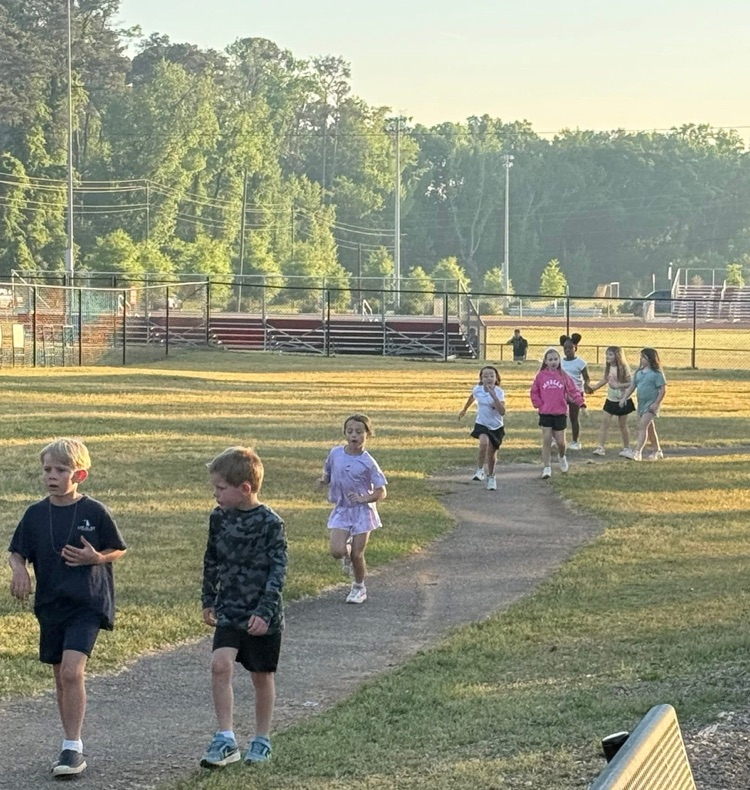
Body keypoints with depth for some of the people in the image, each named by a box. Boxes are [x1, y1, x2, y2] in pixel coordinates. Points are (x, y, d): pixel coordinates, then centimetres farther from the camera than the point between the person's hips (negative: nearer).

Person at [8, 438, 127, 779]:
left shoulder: (95, 512, -7)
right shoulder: (35, 514, 2)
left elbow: (119, 550, 3)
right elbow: (17, 552, 10)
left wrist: (95, 558, -16)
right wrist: (19, 570, -12)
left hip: (87, 603, -5)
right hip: (50, 604, 5)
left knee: (72, 671, -18)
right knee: (61, 676, 12)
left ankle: (72, 747, -11)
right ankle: (73, 747, 24)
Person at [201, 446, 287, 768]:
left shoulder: (269, 523, -13)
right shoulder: (218, 517, 1)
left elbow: (278, 570, -13)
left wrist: (265, 611, -20)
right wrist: (208, 600, 17)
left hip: (263, 616, -3)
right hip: (229, 611, 3)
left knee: (261, 676, 9)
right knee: (220, 665, -15)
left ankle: (261, 739, 25)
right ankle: (225, 739, -9)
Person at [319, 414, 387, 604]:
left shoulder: (368, 463, -11)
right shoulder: (335, 453, -2)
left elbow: (381, 493, -7)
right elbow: (327, 473, 16)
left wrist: (364, 498, -24)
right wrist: (324, 480, -7)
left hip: (362, 510, -2)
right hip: (341, 510, 2)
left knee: (357, 555, 1)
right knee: (337, 551, -15)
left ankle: (359, 587, 26)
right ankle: (347, 547, 23)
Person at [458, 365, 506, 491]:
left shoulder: (499, 392, -18)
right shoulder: (477, 389, -9)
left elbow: (502, 412, -31)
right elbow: (471, 397, 18)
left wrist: (494, 396, -38)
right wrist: (464, 409, 30)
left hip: (496, 427, 0)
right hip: (482, 424, 0)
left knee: (492, 454, 9)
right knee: (484, 443, -31)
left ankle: (491, 478, 34)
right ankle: (480, 470, -14)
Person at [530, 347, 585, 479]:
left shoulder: (563, 376, -1)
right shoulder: (541, 376, -1)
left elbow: (573, 390, -5)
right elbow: (534, 392, 5)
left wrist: (581, 402, -18)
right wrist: (539, 405, -5)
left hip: (560, 413, 0)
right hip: (545, 413, 0)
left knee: (560, 441, 6)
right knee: (546, 441, -2)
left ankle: (562, 457, 39)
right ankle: (546, 468, 4)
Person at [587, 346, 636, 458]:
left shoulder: (623, 368, -13)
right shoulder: (608, 368, 2)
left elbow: (631, 383, -13)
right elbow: (603, 380, 13)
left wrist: (619, 385, -27)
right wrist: (593, 388, 1)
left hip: (622, 400, -4)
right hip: (610, 400, 4)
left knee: (622, 425, 6)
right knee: (604, 422, -7)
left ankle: (627, 448, 20)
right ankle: (600, 447, -9)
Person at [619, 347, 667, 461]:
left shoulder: (656, 373, -10)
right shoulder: (639, 372, 11)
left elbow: (663, 389, -13)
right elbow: (632, 387, 14)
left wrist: (656, 403, -19)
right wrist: (624, 398, 1)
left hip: (651, 403, -8)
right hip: (641, 403, 8)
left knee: (642, 426, -18)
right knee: (649, 428, 16)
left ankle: (637, 452, -23)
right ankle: (657, 451, 29)